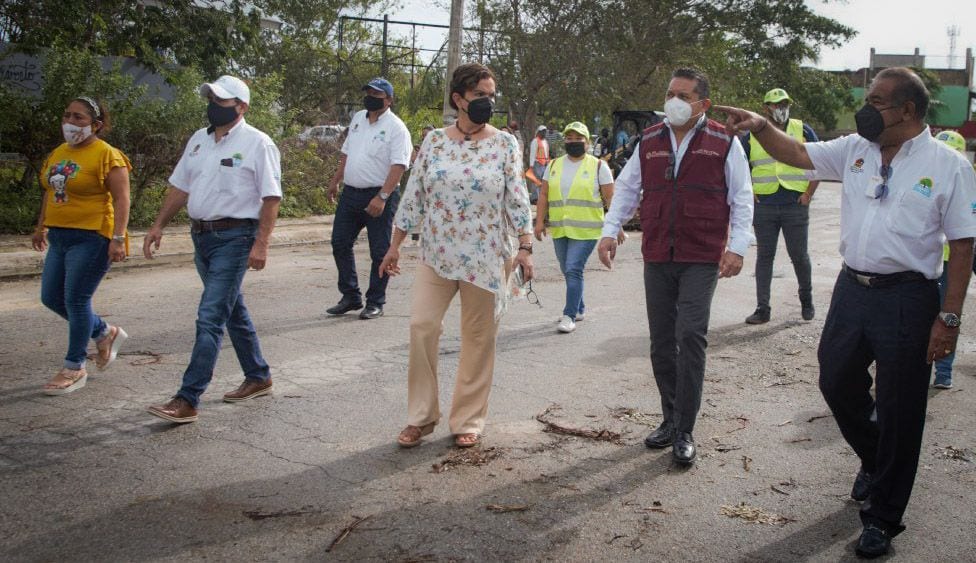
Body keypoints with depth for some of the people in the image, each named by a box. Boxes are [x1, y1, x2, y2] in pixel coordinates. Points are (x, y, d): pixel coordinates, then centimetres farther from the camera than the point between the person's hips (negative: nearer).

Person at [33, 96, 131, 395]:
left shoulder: (107, 155, -11)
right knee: (51, 297, 11)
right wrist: (41, 226, 25)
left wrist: (118, 238, -22)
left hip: (91, 238, -9)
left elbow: (121, 199, -15)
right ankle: (105, 333, 30)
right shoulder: (57, 154, 13)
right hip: (59, 238, 9)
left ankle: (75, 368, 10)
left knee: (76, 301, -4)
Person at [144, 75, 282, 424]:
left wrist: (261, 243, -20)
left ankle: (187, 400, -11)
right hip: (201, 235, 8)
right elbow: (180, 186, 18)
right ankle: (258, 378, 32)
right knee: (233, 311, 17)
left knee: (210, 318, -11)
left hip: (234, 238, -8)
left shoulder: (257, 143, -9)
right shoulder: (198, 140, 13)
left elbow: (271, 198, -13)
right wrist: (159, 225, 11)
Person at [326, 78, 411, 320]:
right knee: (340, 245, 10)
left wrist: (382, 197, -27)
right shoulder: (358, 118, 12)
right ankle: (350, 297, 21)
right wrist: (335, 180, 20)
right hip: (350, 193, 7)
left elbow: (398, 165, -19)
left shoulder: (396, 128, -11)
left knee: (380, 252, 1)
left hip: (379, 197, -7)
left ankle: (375, 303, 12)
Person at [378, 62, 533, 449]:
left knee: (479, 337, 5)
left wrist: (525, 247, -10)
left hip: (487, 257, -1)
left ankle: (468, 420, 18)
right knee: (421, 326, -7)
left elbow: (517, 199, -1)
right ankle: (421, 416, 9)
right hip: (438, 254, 1)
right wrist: (394, 247, 7)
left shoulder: (505, 145, 0)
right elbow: (413, 197, 6)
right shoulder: (434, 142, 4)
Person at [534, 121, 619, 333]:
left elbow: (609, 198, -1)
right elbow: (544, 195, 10)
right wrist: (540, 221, 2)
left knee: (573, 269, -14)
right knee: (568, 271, 13)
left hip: (586, 230, -5)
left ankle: (569, 315, -10)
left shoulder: (598, 166, 0)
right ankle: (579, 309, 28)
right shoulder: (554, 165, 12)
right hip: (559, 230, 5)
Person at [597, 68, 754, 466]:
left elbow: (741, 198, 2)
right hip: (657, 258, 4)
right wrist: (610, 231, 8)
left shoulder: (724, 143, 1)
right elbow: (626, 188, 18)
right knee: (661, 341, 8)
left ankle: (685, 433, -4)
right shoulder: (649, 141, 11)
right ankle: (671, 420, 23)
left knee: (691, 336, -13)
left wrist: (737, 246, -7)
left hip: (701, 259, -4)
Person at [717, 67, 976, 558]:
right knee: (837, 384, 15)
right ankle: (874, 461, 45)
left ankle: (882, 518, 19)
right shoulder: (856, 150, 6)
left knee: (898, 412, 3)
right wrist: (760, 126, -7)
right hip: (852, 289, 5)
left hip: (907, 298, -5)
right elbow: (798, 155, 11)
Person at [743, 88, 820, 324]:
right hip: (763, 207, 1)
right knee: (764, 256, 4)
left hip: (796, 206, -1)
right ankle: (762, 309, 9)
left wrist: (808, 194, -1)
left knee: (799, 255, 5)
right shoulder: (752, 135, 5)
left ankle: (807, 301, 26)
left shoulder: (803, 130, 3)